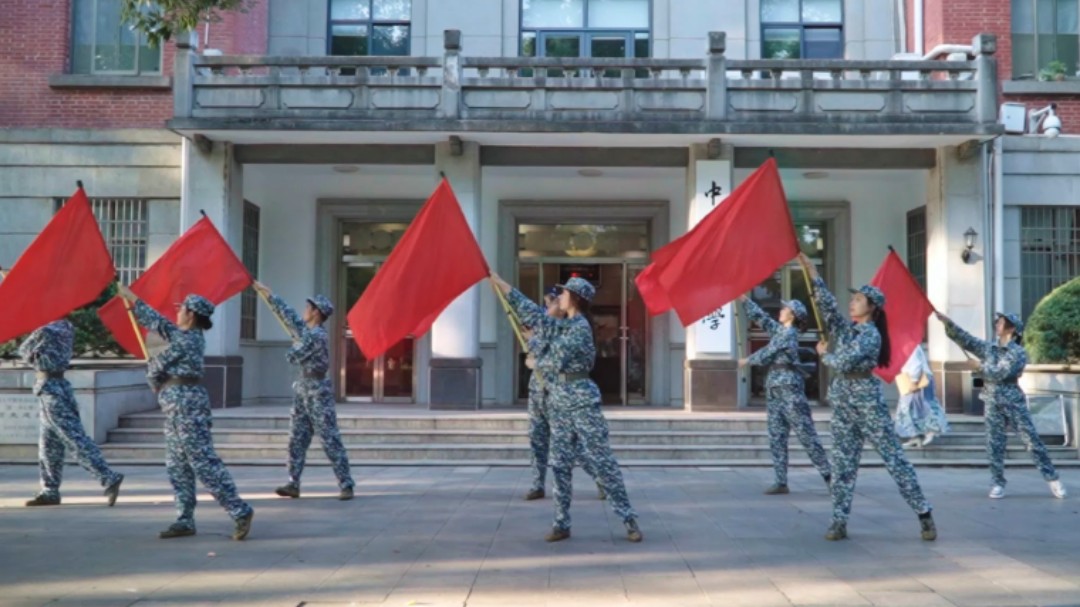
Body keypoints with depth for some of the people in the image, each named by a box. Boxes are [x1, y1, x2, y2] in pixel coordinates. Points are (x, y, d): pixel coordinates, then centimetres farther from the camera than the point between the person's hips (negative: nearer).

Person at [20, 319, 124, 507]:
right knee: (48, 446, 14)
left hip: (50, 388, -9)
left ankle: (110, 478, -13)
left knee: (76, 441, -10)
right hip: (59, 384, 9)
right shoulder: (66, 327, 9)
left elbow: (24, 351, -2)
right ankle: (50, 492, 19)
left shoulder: (46, 331, -15)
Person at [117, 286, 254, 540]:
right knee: (177, 466, 11)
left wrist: (155, 384, 15)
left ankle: (240, 511, -11)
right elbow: (157, 322, 25)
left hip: (185, 404, -10)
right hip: (177, 406, 10)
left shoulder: (185, 340, -13)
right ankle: (185, 521, 15)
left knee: (204, 462, -12)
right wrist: (132, 298, 29)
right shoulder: (184, 335, 16)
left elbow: (156, 366, -6)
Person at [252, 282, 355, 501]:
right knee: (296, 440, 9)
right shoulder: (305, 330, 9)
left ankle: (346, 485, -4)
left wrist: (296, 344, 4)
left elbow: (293, 356, -15)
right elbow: (287, 314, 19)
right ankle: (293, 484, 14)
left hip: (318, 393, -9)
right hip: (303, 392, 9)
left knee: (331, 442, -7)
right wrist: (266, 293, 23)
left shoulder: (317, 336, -18)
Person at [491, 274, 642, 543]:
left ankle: (629, 519, 1)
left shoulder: (580, 328, -13)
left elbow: (555, 362, -13)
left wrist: (537, 362, 8)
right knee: (560, 464, 7)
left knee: (602, 461, -6)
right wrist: (497, 280, 17)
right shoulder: (560, 325, 12)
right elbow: (530, 311, 15)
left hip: (581, 398, -8)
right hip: (559, 398, 8)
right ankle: (562, 523, 13)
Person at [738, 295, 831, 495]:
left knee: (806, 433, -6)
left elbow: (766, 355, -7)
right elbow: (760, 317, 23)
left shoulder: (788, 333, -10)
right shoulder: (779, 330, 15)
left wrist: (746, 361, 8)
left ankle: (828, 475, 0)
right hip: (775, 388, 9)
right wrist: (744, 299, 21)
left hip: (789, 387, -9)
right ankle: (781, 482, 5)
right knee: (776, 437, 4)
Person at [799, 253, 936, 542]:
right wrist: (812, 272, -8)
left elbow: (843, 362, -19)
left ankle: (924, 514, 6)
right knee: (842, 462, 5)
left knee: (894, 458, -2)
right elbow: (827, 304, -2)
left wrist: (824, 354, 0)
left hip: (867, 401, -7)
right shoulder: (846, 328, 10)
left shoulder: (871, 335, -11)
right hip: (843, 402, 7)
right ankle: (839, 521, 8)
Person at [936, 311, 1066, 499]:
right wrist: (948, 322, -13)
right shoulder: (988, 348, 7)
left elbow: (999, 374, -18)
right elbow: (965, 338, -2)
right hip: (993, 403, 4)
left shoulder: (1018, 353, -8)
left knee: (1032, 441, -2)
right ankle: (998, 484, 11)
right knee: (994, 445, 3)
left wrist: (982, 366, -3)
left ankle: (1053, 479, 7)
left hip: (1014, 402, -4)